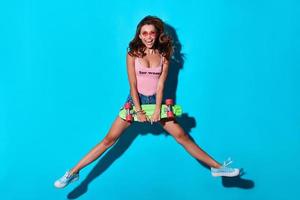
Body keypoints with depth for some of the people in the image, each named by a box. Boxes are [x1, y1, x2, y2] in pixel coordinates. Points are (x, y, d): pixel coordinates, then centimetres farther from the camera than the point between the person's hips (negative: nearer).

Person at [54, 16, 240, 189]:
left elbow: (161, 84, -5)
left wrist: (157, 110, -12)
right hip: (135, 100, -1)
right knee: (109, 140, -8)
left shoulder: (164, 54, 0)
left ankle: (217, 167, 4)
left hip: (155, 100, 2)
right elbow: (133, 85, -9)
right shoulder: (133, 54, -6)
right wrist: (139, 111, -13)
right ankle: (73, 173, -4)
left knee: (183, 136, -1)